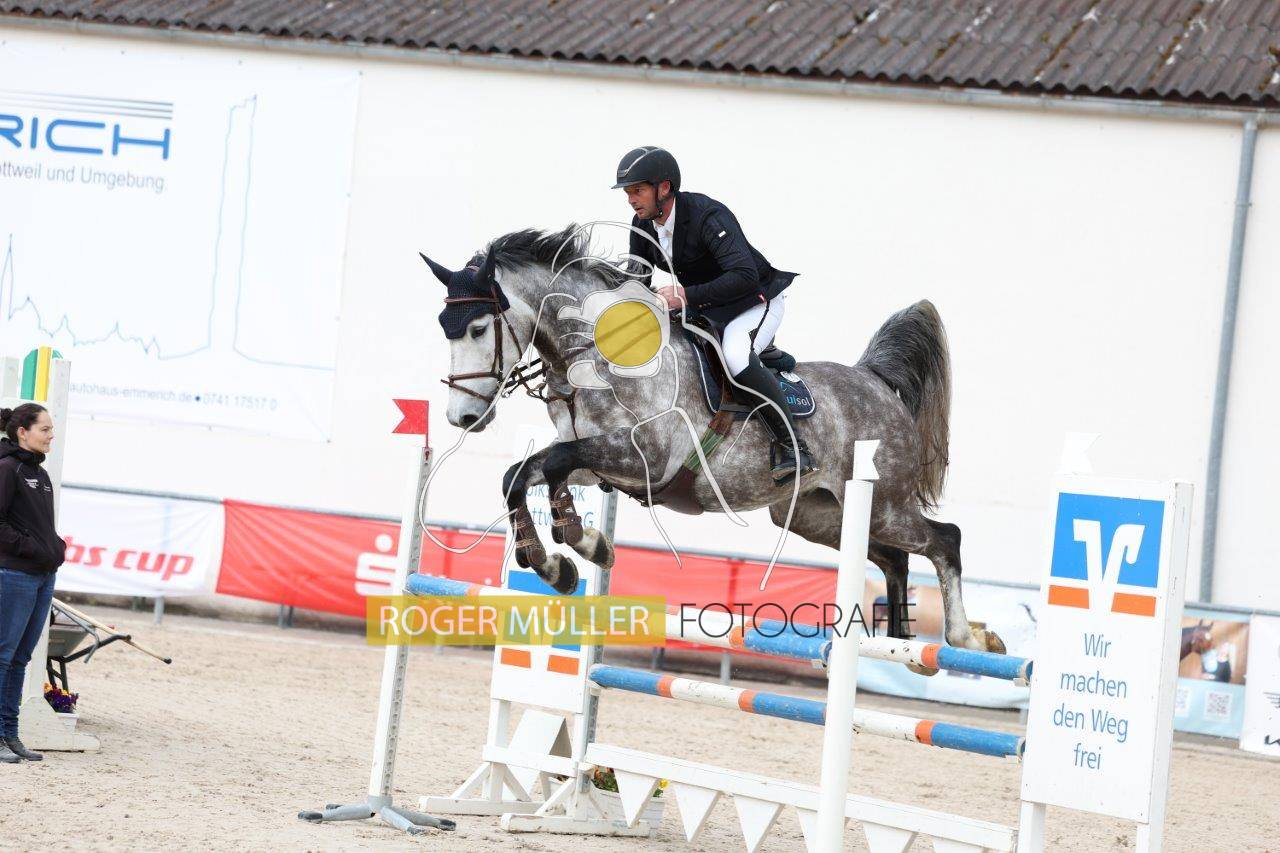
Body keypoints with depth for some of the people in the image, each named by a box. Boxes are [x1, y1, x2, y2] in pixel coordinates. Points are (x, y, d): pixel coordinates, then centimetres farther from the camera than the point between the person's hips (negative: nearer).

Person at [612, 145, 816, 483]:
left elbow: (745, 277, -39)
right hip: (704, 309, 9)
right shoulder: (642, 225, -5)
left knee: (735, 356, -36)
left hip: (755, 302, -9)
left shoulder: (708, 217, -29)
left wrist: (687, 296, -43)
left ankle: (795, 449, -33)